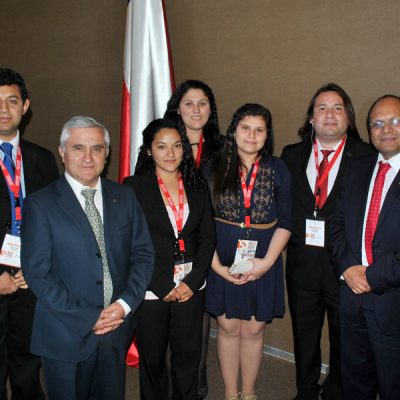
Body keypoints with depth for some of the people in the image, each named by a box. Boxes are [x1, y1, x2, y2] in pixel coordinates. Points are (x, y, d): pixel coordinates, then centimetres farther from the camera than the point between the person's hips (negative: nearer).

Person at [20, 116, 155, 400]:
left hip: (117, 328, 3)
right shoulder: (40, 205, -8)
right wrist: (88, 319, -15)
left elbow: (144, 254, 4)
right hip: (66, 336, -3)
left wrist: (125, 305, -10)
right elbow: (37, 273, -12)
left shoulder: (125, 197, 4)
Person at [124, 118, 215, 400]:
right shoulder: (134, 186, -5)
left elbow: (207, 237, 6)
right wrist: (163, 286, -11)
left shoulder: (197, 187, 7)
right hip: (152, 289, -3)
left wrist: (193, 281, -6)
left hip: (191, 287, 3)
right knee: (152, 358, 12)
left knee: (189, 354, 11)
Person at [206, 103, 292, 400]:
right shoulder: (215, 167, -1)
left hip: (262, 261, 0)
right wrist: (215, 264, -9)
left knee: (253, 330, 8)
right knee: (228, 327, 9)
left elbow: (285, 221, 0)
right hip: (224, 261, 0)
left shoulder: (277, 169, 1)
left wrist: (267, 261, -10)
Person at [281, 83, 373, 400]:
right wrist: (295, 235, -6)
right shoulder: (292, 155, 5)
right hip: (303, 263, 3)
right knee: (304, 336, 18)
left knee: (343, 337, 15)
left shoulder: (367, 156, -5)